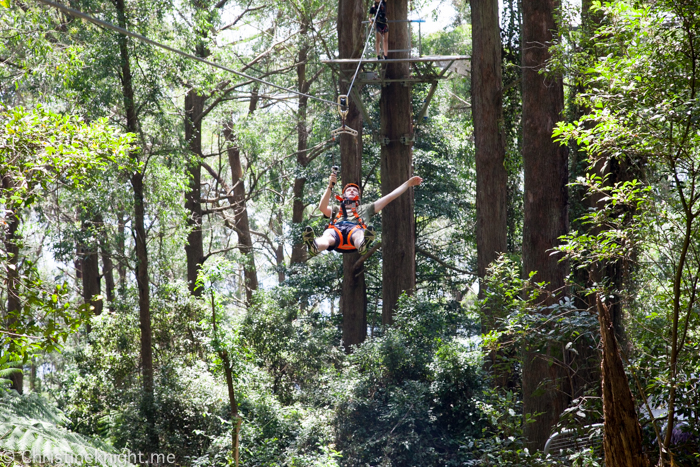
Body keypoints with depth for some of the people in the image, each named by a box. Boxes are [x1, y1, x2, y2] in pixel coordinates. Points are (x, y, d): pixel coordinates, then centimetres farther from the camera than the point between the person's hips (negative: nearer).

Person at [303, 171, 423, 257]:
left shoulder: (365, 209, 45)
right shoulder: (336, 209, 45)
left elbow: (389, 197, 42)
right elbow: (322, 207, 21)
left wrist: (408, 183, 40)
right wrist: (330, 186, 14)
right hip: (336, 229, 0)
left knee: (359, 234, -44)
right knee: (327, 235, -42)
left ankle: (363, 245, -82)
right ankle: (314, 247, -79)